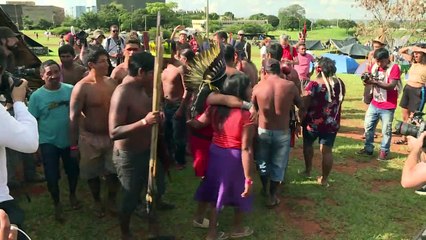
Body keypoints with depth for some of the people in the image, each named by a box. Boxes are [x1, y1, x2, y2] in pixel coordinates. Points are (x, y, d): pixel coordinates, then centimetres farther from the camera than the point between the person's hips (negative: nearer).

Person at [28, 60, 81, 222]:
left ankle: (72, 195, 45)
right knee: (52, 176, 7)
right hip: (48, 142, -2)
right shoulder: (37, 96, -12)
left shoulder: (71, 90, -8)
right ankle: (57, 204, 31)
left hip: (70, 140, 2)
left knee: (73, 170, 17)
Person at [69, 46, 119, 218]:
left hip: (112, 136, 4)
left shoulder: (111, 83, -1)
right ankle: (97, 202, 37)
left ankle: (111, 200, 35)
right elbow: (74, 117, -15)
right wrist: (73, 144, -14)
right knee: (93, 173, 14)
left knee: (114, 171, 12)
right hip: (90, 138, -4)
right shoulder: (82, 87, -17)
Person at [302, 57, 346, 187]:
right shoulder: (340, 83, -2)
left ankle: (308, 171, 33)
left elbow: (304, 106, -17)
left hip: (313, 122, -3)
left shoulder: (313, 85, -19)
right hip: (332, 123, 3)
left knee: (308, 144, 22)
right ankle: (324, 179, 19)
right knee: (327, 151, 11)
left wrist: (300, 121, -6)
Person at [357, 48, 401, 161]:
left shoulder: (394, 68, -14)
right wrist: (366, 78, -13)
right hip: (374, 104, 6)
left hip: (388, 107, -6)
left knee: (386, 130, 4)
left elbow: (391, 86, -24)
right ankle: (368, 148, 24)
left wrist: (374, 82, -35)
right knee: (368, 126, 11)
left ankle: (384, 151, 18)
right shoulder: (374, 66, 3)